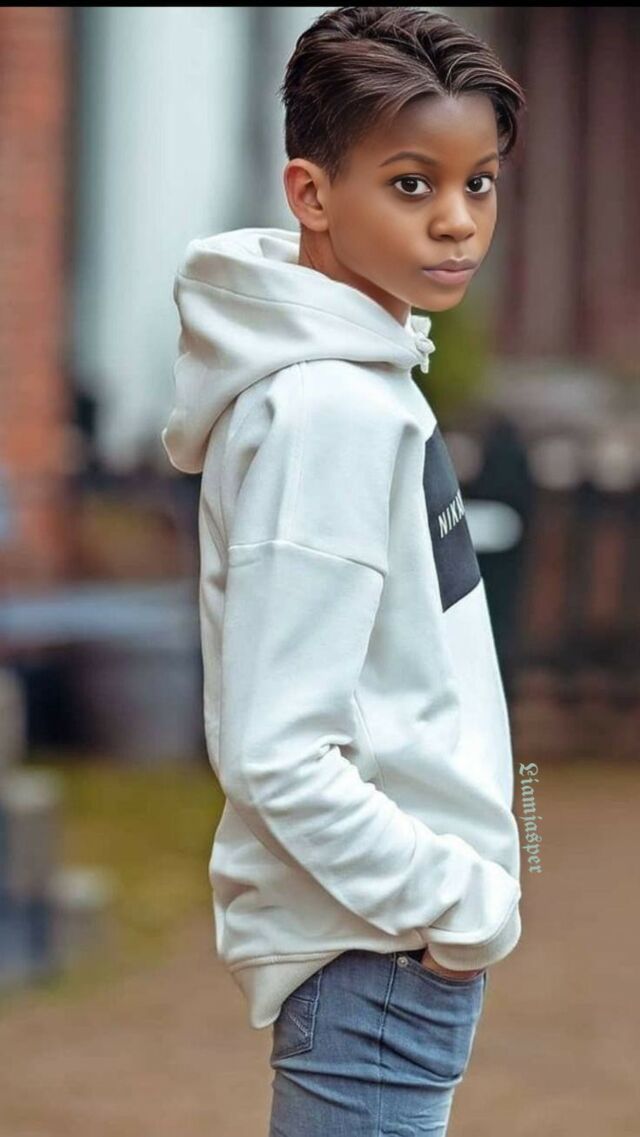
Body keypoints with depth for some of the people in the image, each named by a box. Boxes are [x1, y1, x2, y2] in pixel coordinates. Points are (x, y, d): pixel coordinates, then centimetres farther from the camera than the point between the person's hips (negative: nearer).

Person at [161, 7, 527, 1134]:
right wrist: (466, 903, -16)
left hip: (393, 931, 9)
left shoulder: (368, 378, 9)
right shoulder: (327, 416, -20)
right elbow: (276, 756, -23)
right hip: (376, 955, -9)